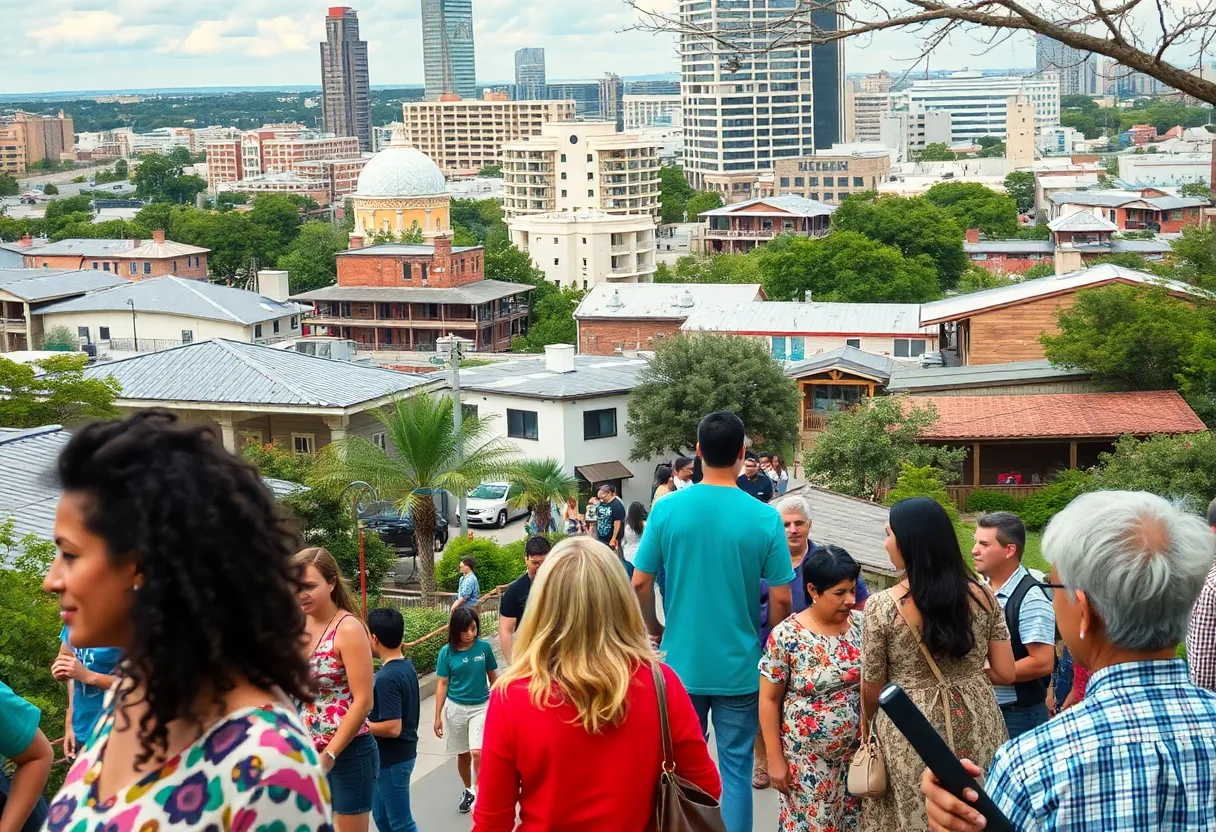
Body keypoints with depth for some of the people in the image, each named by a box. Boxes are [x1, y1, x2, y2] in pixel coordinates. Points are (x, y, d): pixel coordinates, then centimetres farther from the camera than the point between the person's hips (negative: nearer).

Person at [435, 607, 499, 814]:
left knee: (477, 753, -16)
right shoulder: (447, 652, -9)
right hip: (456, 708, 1)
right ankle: (468, 791, 36)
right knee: (463, 755, 14)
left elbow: (493, 677, 3)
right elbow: (442, 684, -3)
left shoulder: (484, 647, -9)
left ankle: (479, 792, -1)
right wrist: (438, 716, -3)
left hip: (481, 707, -1)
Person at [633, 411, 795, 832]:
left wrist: (655, 629, 14)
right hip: (739, 667, -1)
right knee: (736, 769, 9)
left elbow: (640, 583, -5)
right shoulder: (765, 518, -11)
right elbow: (781, 598, -8)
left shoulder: (667, 509, -8)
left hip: (681, 663, 1)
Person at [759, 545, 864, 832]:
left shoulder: (863, 625, -4)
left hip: (857, 752, 3)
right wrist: (775, 758, -7)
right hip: (807, 759, -3)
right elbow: (769, 700, -8)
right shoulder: (786, 636, -14)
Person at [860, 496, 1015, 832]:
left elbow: (872, 688, -3)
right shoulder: (982, 595, -5)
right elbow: (1005, 673, 0)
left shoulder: (882, 606, -14)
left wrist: (866, 724, 17)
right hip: (976, 725, 3)